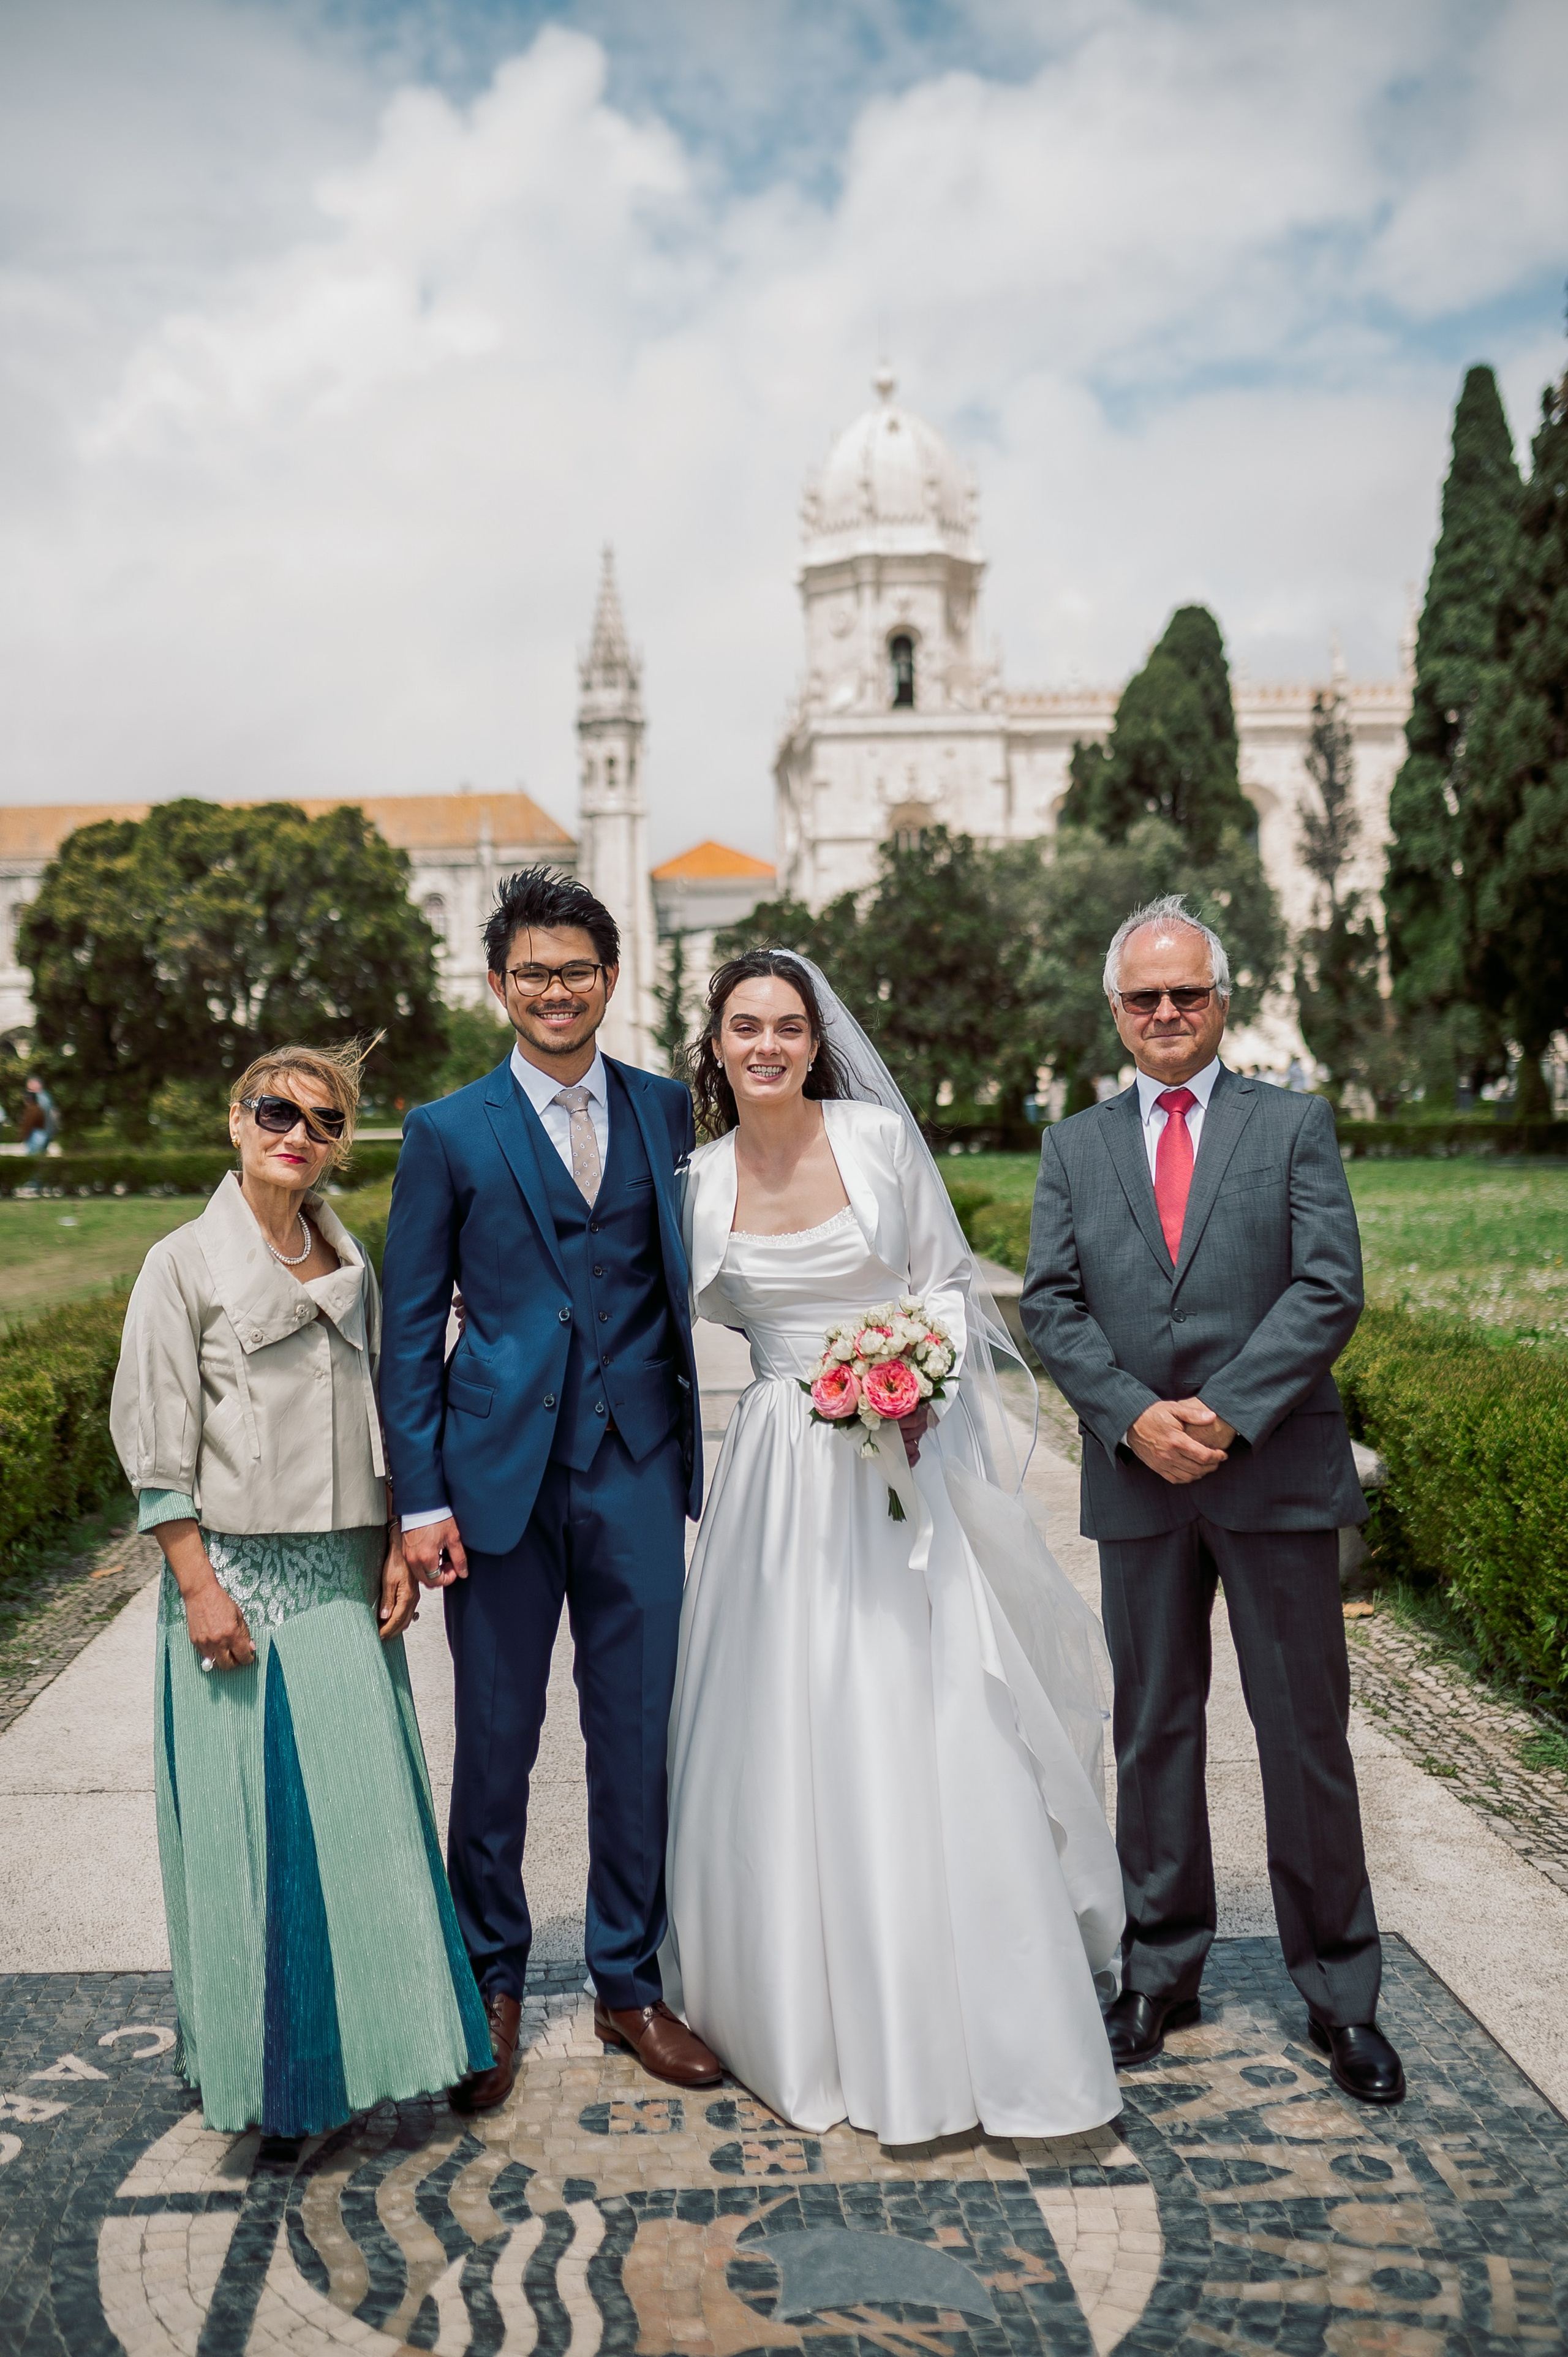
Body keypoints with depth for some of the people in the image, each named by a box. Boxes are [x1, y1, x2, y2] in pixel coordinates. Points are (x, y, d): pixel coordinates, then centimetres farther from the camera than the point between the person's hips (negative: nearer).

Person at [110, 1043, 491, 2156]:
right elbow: (155, 1443, -7)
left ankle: (361, 2049, 23)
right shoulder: (186, 1263, -4)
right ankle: (267, 2079, 14)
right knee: (252, 1821, 1)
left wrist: (398, 1547, 7)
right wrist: (198, 1586, -12)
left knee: (367, 1807, 7)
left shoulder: (353, 1264, 11)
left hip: (345, 1575, 5)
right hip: (240, 1572, -4)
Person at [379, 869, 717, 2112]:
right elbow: (411, 1329, 1)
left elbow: (691, 1273, 7)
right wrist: (420, 1498, -5)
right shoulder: (449, 1133, 1)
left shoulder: (667, 1110, 7)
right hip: (499, 1472, -1)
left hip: (638, 1470, 2)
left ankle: (632, 1983, 28)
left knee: (639, 1732, 10)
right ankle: (492, 1985, 29)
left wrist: (692, 1443, -2)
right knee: (496, 1740, 9)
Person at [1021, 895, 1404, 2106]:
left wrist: (1224, 1413, -16)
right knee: (1153, 1730, 11)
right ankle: (1163, 1969, 25)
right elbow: (1051, 1305, 2)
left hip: (1278, 1473, -2)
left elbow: (1330, 1289, -7)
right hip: (1138, 1479, 2)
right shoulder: (1075, 1147, 10)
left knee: (1306, 1731, 6)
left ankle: (1340, 1990, 20)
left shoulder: (1295, 1124, 3)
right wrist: (1135, 1415, -13)